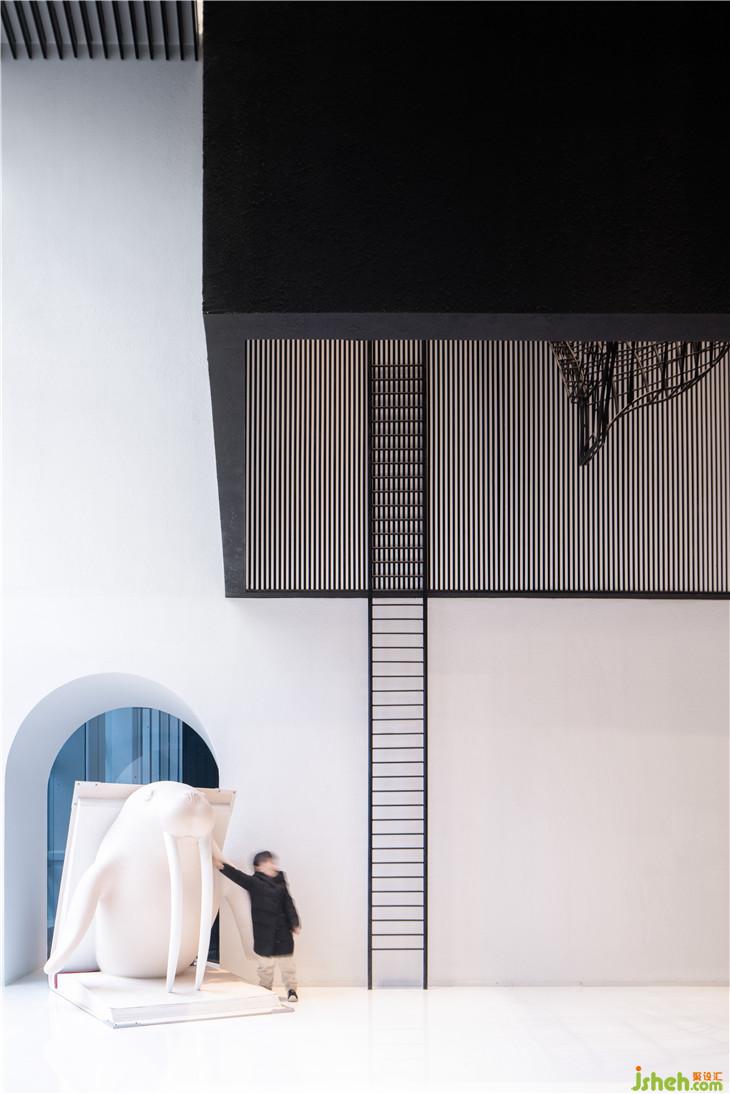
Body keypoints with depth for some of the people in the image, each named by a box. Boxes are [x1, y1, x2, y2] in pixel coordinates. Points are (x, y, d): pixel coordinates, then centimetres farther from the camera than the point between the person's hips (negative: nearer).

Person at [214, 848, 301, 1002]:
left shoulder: (280, 881, 5)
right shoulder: (253, 882, -5)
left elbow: (288, 904, 7)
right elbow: (237, 876, -19)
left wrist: (294, 923, 0)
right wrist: (222, 865, -35)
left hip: (282, 931, 2)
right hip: (264, 933, -2)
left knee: (286, 961, 5)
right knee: (265, 962, 8)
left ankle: (291, 990, 15)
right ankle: (265, 989, 26)